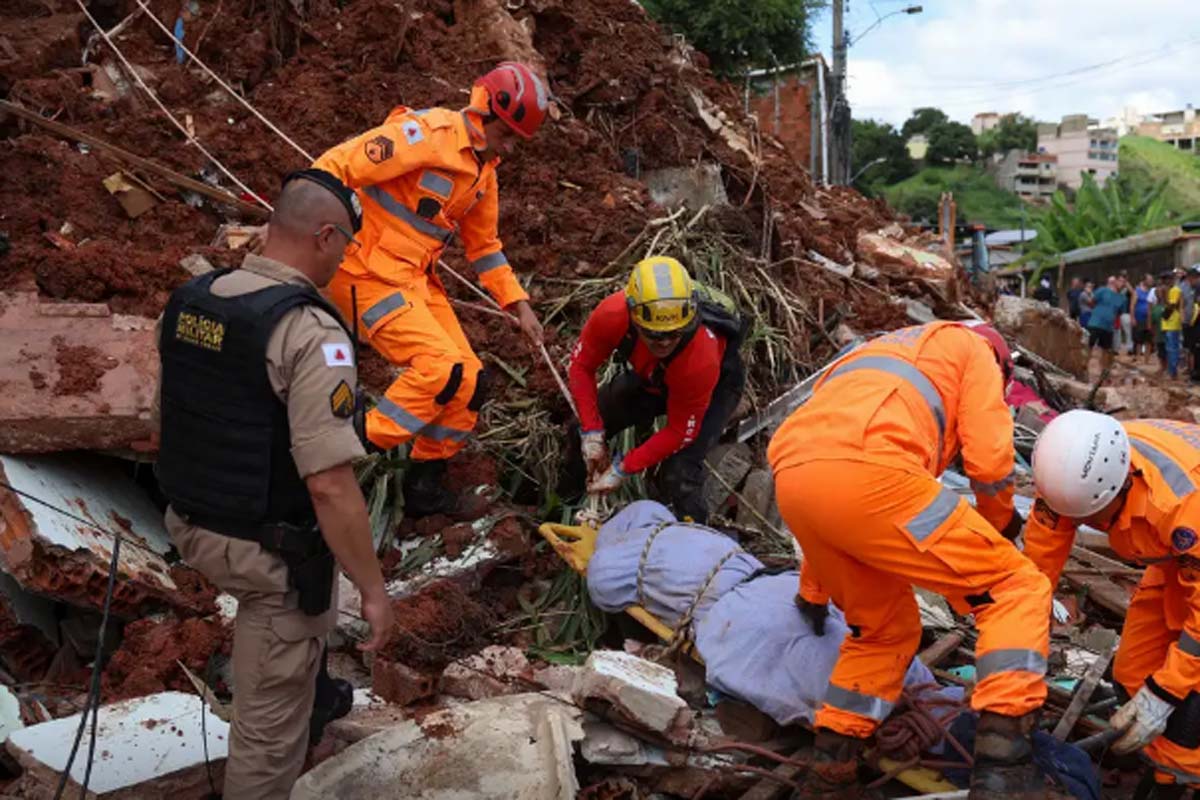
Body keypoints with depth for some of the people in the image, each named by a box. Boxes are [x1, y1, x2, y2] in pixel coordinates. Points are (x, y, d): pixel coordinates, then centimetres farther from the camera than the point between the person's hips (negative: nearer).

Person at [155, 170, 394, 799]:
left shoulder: (189, 301, -1)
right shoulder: (311, 332, -26)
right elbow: (329, 485, -28)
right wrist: (373, 591, -18)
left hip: (191, 526, 9)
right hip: (269, 553, -9)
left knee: (310, 609, 37)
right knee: (270, 721, 10)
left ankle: (313, 693, 60)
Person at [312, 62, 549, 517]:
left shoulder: (484, 170, 11)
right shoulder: (425, 134, -17)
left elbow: (484, 245, 22)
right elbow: (335, 167, -21)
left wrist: (519, 304, 15)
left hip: (418, 280, 9)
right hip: (370, 275, -9)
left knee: (469, 380, 4)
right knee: (441, 368, -21)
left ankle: (424, 486, 19)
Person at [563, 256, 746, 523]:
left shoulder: (701, 359, -45)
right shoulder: (612, 314, -37)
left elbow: (680, 433, -28)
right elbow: (582, 366, -17)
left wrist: (623, 469, -27)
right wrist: (592, 434, -22)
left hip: (716, 385, -4)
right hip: (652, 375, 5)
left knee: (678, 476, -21)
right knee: (584, 428, 3)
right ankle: (569, 501, 34)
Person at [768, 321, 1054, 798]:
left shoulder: (886, 357, 44)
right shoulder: (974, 349, 26)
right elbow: (989, 458, 8)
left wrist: (812, 592, 54)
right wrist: (1000, 523, 32)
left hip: (792, 479, 7)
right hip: (865, 472, -7)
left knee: (885, 627, 28)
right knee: (1015, 589, 7)